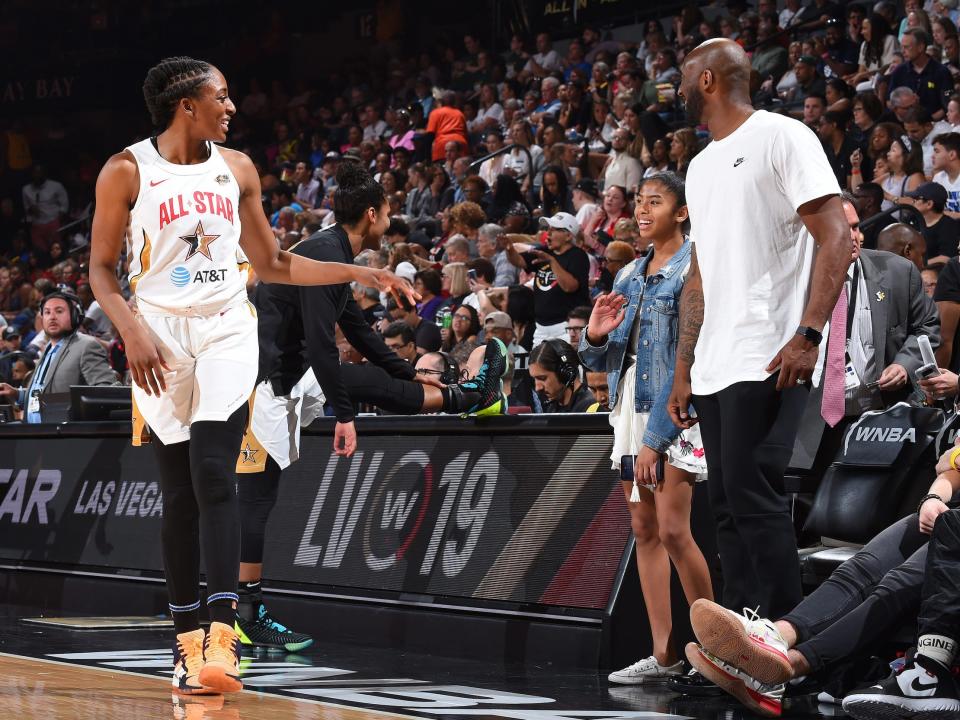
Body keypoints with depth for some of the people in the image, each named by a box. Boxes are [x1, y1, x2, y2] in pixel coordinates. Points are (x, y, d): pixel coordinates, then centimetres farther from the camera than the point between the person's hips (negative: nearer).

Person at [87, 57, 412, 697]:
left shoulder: (236, 168, 8)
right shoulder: (127, 172, -3)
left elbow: (272, 264, 16)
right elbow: (102, 269, 0)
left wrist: (357, 274, 10)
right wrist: (132, 331, -16)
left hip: (226, 330, 2)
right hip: (160, 335, -1)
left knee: (214, 475, -15)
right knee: (179, 492, 0)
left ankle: (222, 637, -21)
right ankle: (188, 641, 9)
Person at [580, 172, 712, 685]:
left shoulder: (691, 271, -7)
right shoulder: (629, 276, 15)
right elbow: (604, 361, 18)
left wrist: (655, 438, -20)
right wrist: (595, 336, -7)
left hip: (673, 411, -7)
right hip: (629, 408, 7)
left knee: (673, 531, -13)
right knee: (644, 532, 4)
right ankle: (663, 655, 6)